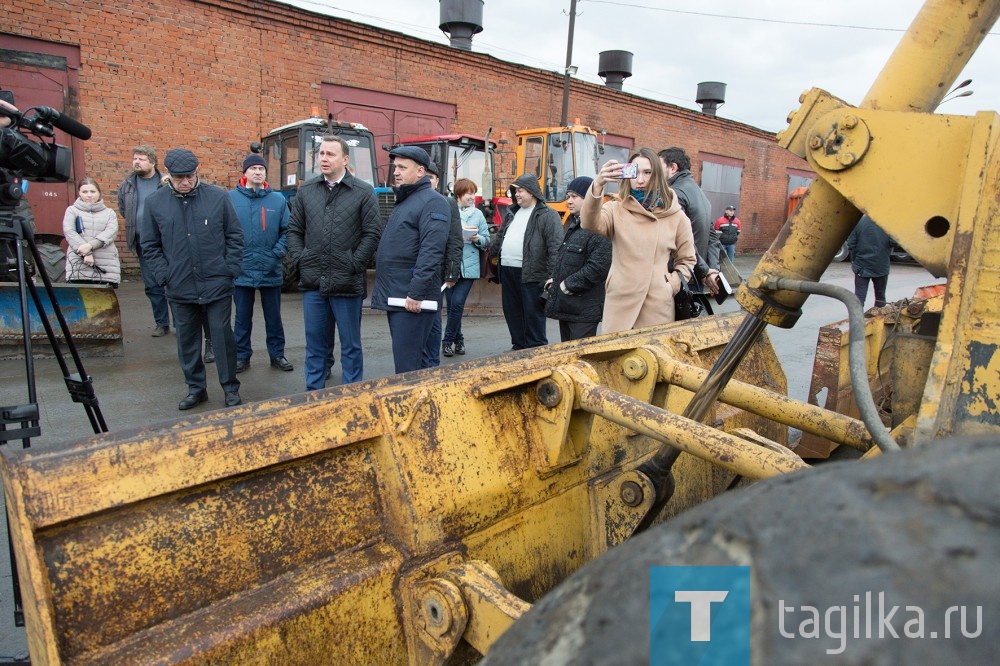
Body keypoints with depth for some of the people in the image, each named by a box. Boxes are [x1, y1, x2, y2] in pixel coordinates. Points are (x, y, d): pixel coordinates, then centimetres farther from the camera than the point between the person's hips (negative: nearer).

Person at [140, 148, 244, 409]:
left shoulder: (218, 197, -2)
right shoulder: (155, 202, 2)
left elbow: (235, 236, 3)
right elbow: (149, 245, 8)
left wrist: (230, 270, -4)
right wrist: (164, 276, -1)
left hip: (217, 285, -2)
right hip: (179, 288, 2)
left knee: (223, 336, 4)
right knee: (187, 340, 11)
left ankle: (231, 388, 17)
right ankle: (196, 388, 26)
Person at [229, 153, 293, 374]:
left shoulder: (278, 199, 2)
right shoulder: (231, 197, -1)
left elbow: (287, 230, 2)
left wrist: (278, 252, -9)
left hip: (271, 271, 1)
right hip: (242, 270, -1)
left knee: (273, 316, 12)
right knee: (242, 317, 10)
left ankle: (277, 354, 25)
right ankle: (242, 356, 23)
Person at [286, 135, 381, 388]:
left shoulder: (363, 192, -2)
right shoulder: (306, 190, 10)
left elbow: (373, 233, -5)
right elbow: (294, 230, 14)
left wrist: (354, 265, -10)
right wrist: (300, 259, 1)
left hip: (347, 284, -3)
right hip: (312, 282, 3)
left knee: (351, 345, 8)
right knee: (315, 344, 12)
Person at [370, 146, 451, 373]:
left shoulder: (433, 202, -11)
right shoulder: (404, 200, 20)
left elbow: (431, 253, -21)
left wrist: (416, 293, -25)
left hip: (412, 300, -10)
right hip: (395, 297, 10)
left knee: (408, 367, -8)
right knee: (405, 361, 16)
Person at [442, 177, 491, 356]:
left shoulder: (478, 214, 7)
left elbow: (487, 241, 8)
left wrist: (478, 239, -12)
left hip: (469, 266, 0)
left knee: (457, 304, -8)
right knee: (452, 304, 6)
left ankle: (448, 340, 7)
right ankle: (457, 339, 22)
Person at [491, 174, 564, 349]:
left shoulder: (548, 216, -6)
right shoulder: (512, 214, 19)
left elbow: (555, 248, -14)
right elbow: (499, 239, 27)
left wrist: (552, 275, -20)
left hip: (531, 275, -8)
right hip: (507, 272, 8)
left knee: (533, 315, -2)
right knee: (512, 313, 14)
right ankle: (518, 347, 26)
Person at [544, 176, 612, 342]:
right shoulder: (572, 225, 16)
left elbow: (597, 267, -24)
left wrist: (568, 284, -16)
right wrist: (555, 279, 8)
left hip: (584, 310, -9)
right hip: (566, 306, 9)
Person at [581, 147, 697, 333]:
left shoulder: (675, 215, 5)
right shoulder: (616, 209, 0)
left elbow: (686, 259, 15)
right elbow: (589, 223, -21)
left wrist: (672, 285, -2)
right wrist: (597, 186, -36)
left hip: (658, 305, 1)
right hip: (619, 302, -1)